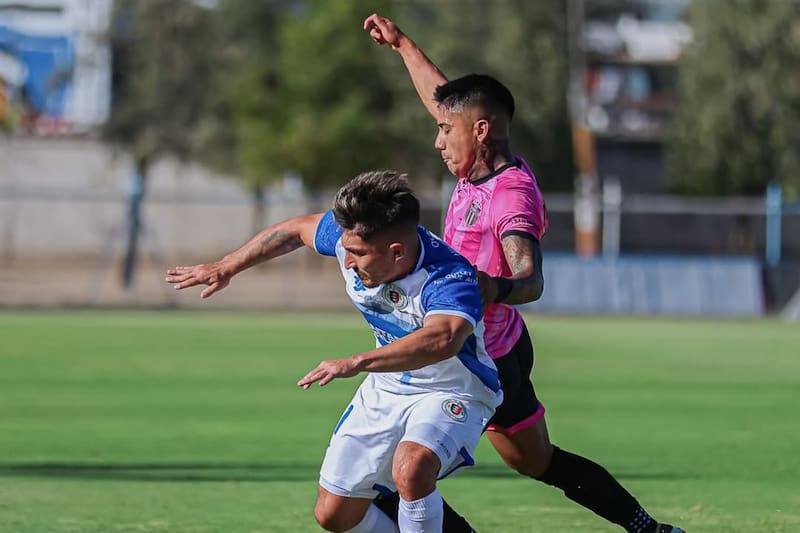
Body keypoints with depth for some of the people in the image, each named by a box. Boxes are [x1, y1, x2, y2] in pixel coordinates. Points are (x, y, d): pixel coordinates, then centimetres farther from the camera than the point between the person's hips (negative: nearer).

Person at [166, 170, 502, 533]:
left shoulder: (449, 277, -37)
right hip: (385, 388, 7)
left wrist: (357, 363, -66)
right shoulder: (353, 236, -17)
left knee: (411, 469, -37)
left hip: (450, 394, -7)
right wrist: (225, 268, 14)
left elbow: (443, 339, -58)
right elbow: (298, 229, 5)